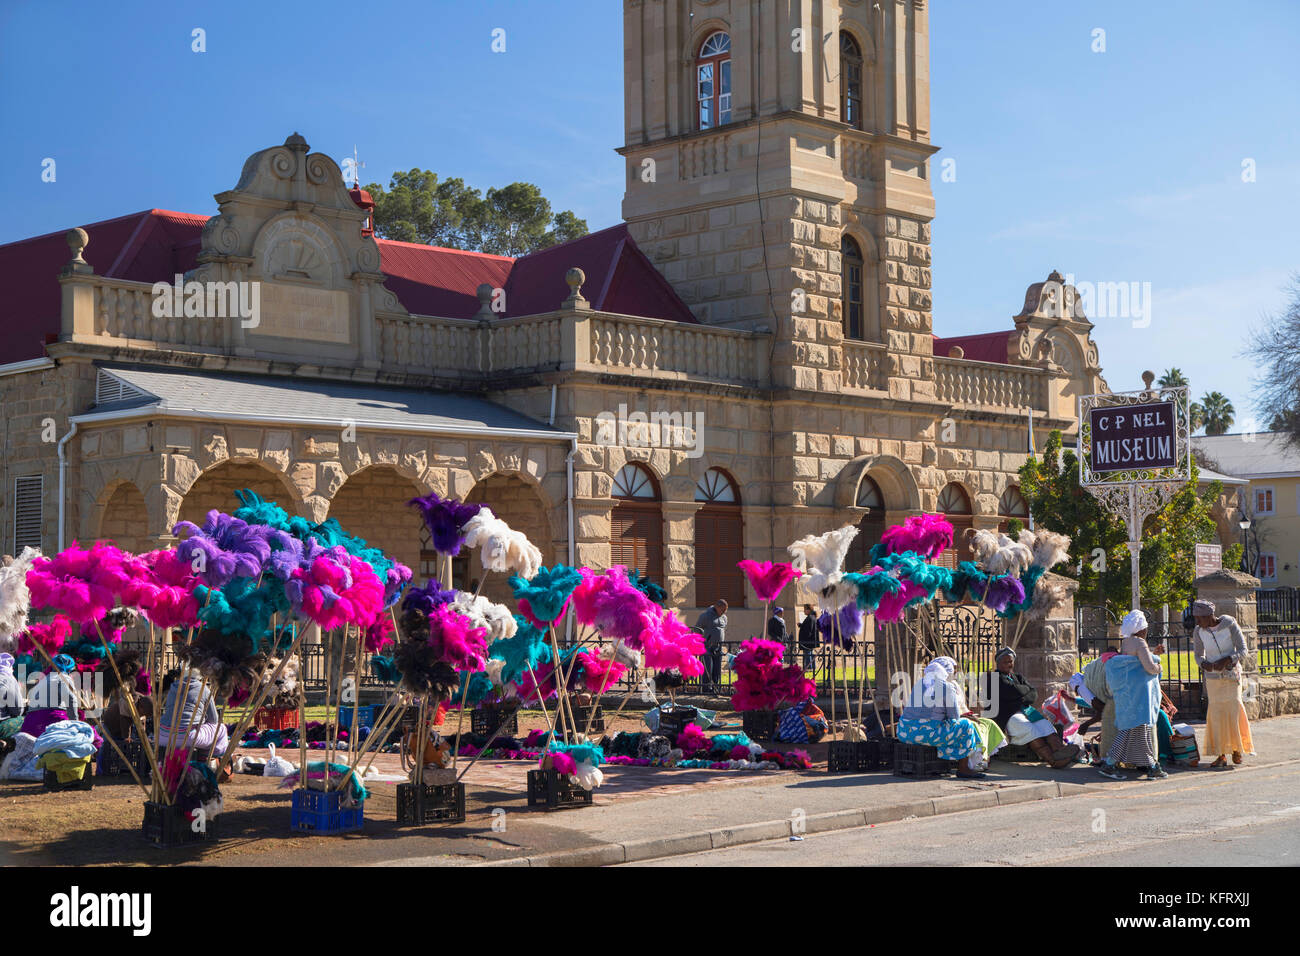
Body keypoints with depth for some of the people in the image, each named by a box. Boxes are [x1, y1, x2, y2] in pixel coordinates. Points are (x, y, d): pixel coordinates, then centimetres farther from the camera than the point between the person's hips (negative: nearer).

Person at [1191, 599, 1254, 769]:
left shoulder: (1230, 625, -12)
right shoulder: (1199, 632, -3)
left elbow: (1242, 651, -9)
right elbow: (1199, 656, 8)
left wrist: (1226, 660, -25)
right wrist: (1204, 664, -15)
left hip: (1232, 675, -2)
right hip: (1213, 678, 2)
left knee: (1234, 709, -5)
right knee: (1216, 712, -6)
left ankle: (1236, 748, 18)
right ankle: (1221, 755, -3)